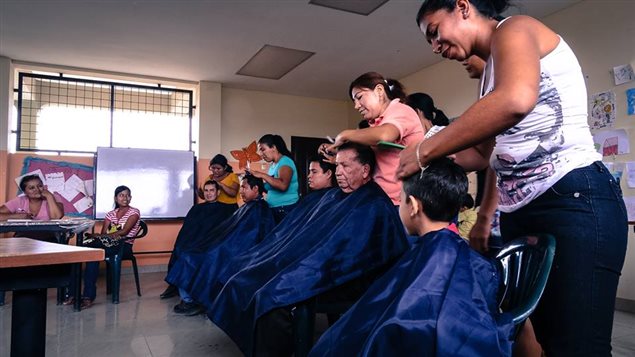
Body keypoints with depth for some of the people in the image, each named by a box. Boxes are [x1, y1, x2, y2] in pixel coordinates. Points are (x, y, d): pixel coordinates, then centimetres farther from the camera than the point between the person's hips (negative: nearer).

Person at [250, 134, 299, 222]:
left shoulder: (285, 161, -11)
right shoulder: (272, 165, 13)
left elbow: (283, 185, -28)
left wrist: (262, 175, -24)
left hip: (286, 209, -8)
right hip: (274, 209, 8)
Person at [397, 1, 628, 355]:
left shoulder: (514, 29, -5)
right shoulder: (492, 70, 21)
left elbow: (516, 100, -28)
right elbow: (486, 150, 18)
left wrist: (425, 151, -21)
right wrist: (423, 159, 9)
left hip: (574, 201, -9)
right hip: (518, 213, 9)